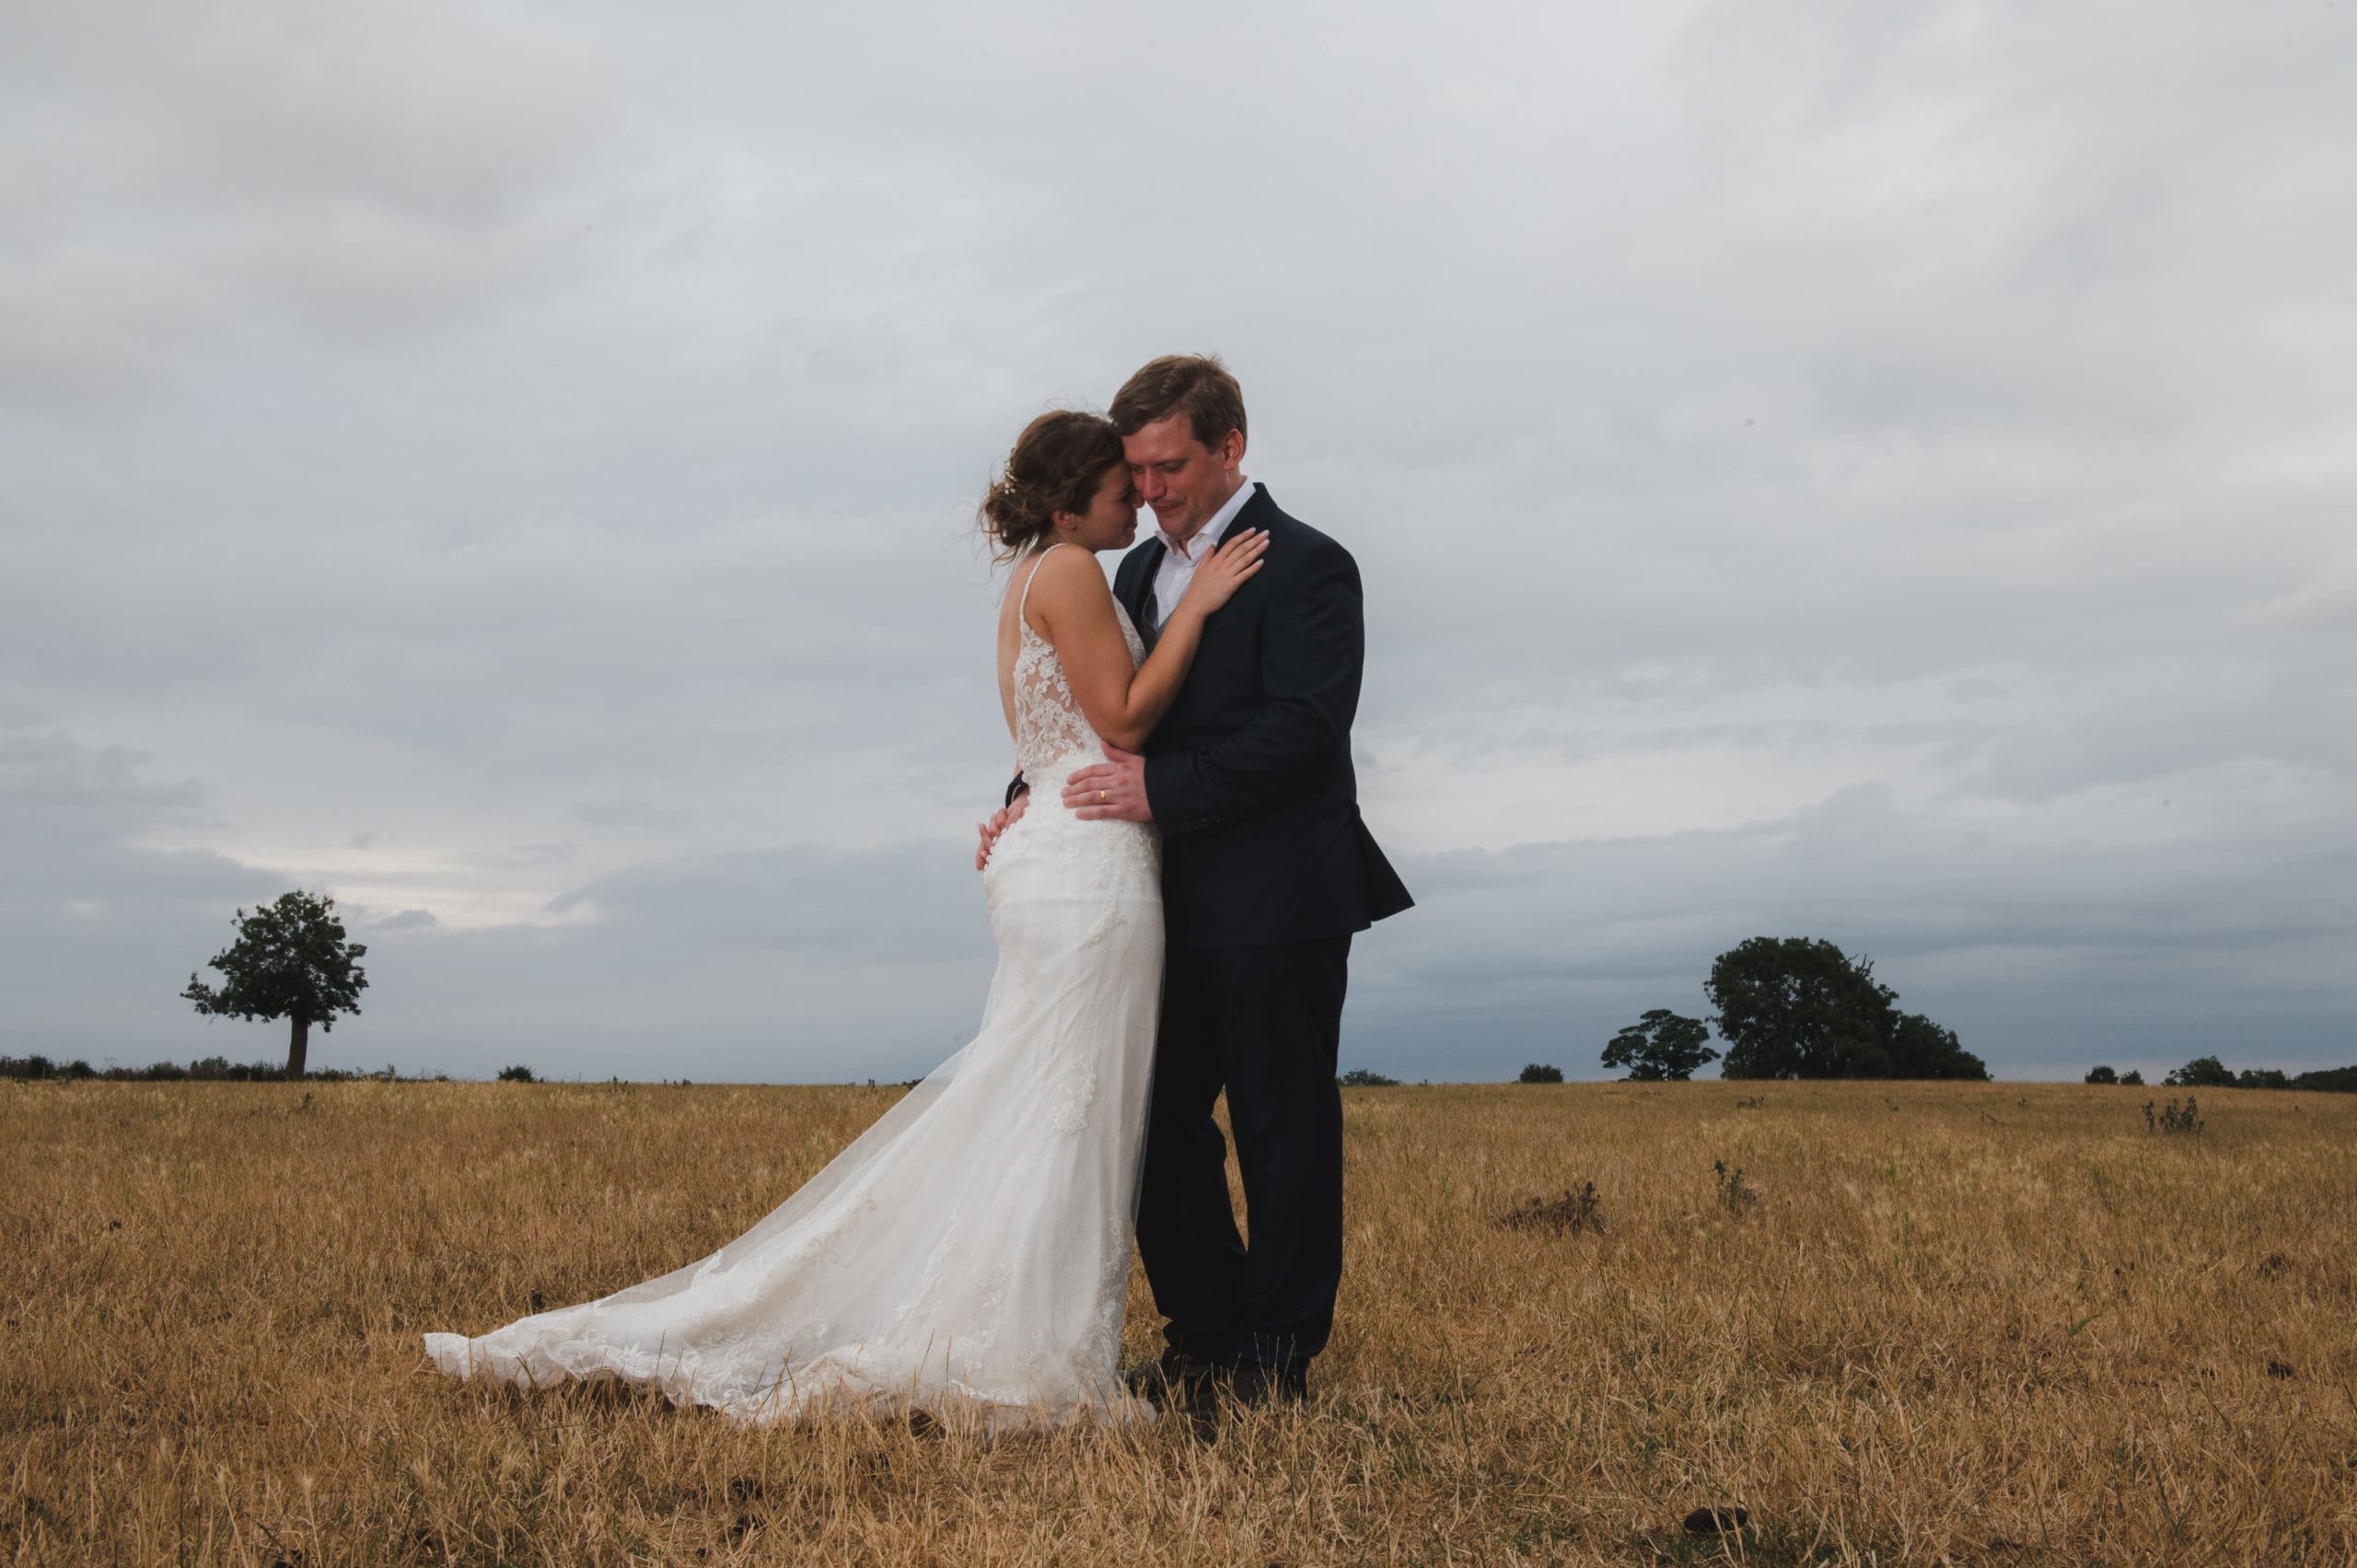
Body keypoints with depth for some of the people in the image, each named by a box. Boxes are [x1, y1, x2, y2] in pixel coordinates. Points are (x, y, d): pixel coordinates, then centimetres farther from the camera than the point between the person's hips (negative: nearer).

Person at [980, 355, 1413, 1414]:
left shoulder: (1304, 567, -8)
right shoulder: (1141, 572, 16)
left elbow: (1301, 730, -19)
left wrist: (1163, 790, -22)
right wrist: (1035, 797, 0)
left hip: (1278, 905, -8)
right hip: (1179, 906, 8)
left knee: (1281, 1130, 2)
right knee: (1159, 1121, 10)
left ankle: (1278, 1361, 12)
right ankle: (1206, 1342, 21)